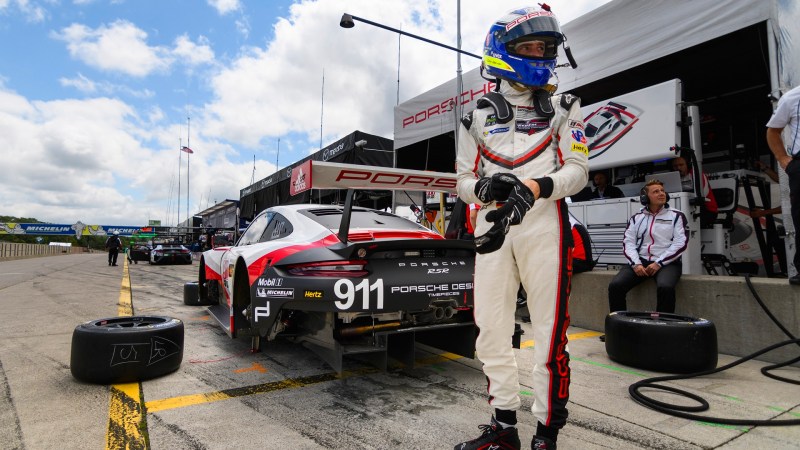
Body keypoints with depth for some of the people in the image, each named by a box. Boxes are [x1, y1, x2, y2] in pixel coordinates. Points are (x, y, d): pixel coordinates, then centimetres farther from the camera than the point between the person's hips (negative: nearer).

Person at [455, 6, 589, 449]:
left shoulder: (562, 108, 13)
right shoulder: (478, 116, 15)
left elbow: (578, 169, 2)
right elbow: (463, 181, 12)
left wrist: (534, 188, -18)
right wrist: (484, 186, -12)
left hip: (544, 225, -1)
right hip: (491, 226, 2)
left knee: (549, 330, -2)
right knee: (491, 329, 5)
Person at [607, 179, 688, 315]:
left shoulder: (676, 216, 7)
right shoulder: (636, 218, 14)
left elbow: (680, 243, -3)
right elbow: (628, 242, 6)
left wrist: (659, 263, -13)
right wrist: (636, 263, -11)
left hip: (667, 263, -2)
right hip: (640, 261, 3)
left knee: (665, 287, -35)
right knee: (615, 286, -21)